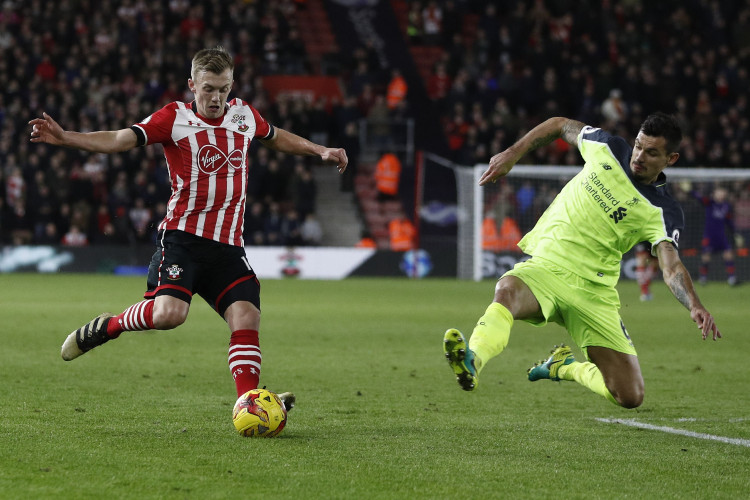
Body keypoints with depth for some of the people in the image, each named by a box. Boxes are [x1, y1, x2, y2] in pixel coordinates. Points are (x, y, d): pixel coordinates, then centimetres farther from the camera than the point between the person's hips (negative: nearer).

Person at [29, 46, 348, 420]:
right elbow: (120, 140, -13)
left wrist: (321, 151, 34)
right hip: (183, 236, -5)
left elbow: (276, 138, 37)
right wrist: (63, 137, -26)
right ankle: (107, 327, 3)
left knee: (247, 318, -11)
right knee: (169, 312, -24)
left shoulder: (244, 115, 14)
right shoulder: (174, 118, -2)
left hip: (229, 244, 5)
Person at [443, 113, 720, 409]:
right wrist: (512, 154, 12)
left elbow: (671, 267, -21)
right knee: (508, 291, -37)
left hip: (594, 292, 0)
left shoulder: (663, 213, -6)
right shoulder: (606, 148, 3)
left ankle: (565, 367, 24)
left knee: (630, 397, -5)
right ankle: (471, 363, -64)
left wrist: (695, 306, -40)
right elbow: (561, 125, 20)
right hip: (545, 268, 0)